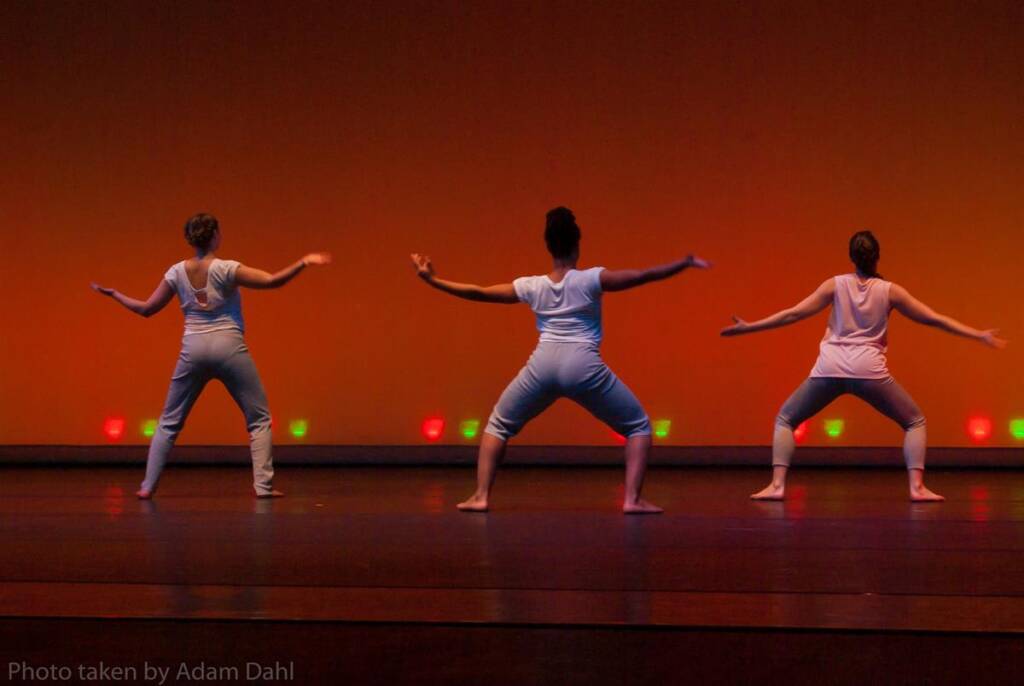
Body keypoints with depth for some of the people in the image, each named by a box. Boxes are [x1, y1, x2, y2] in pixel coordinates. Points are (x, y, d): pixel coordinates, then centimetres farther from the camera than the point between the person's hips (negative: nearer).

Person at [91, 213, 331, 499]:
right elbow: (272, 281, -17)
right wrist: (305, 261, -11)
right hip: (229, 347, -3)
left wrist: (113, 294, 21)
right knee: (259, 419, 8)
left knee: (169, 422, 15)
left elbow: (147, 309, 7)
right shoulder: (226, 269, -10)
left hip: (193, 350, 3)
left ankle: (148, 486, 12)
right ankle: (263, 485, -1)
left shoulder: (177, 272, 1)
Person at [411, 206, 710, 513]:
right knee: (639, 427, 13)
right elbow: (640, 276, -6)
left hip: (542, 366, 3)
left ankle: (481, 496, 14)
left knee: (499, 425, 25)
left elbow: (479, 293, 14)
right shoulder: (590, 280, -1)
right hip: (583, 366, -2)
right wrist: (685, 263, 1)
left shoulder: (531, 286, 8)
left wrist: (433, 280, 24)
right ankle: (632, 499, -2)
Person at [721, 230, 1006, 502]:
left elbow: (792, 314, 5)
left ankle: (777, 485, -3)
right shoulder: (889, 291, 6)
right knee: (914, 422, 18)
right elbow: (934, 319, 8)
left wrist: (747, 327, 12)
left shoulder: (836, 284, 6)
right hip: (869, 370, 0)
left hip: (830, 368, 1)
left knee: (785, 420, 16)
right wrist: (981, 335, 15)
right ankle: (917, 486, 0)